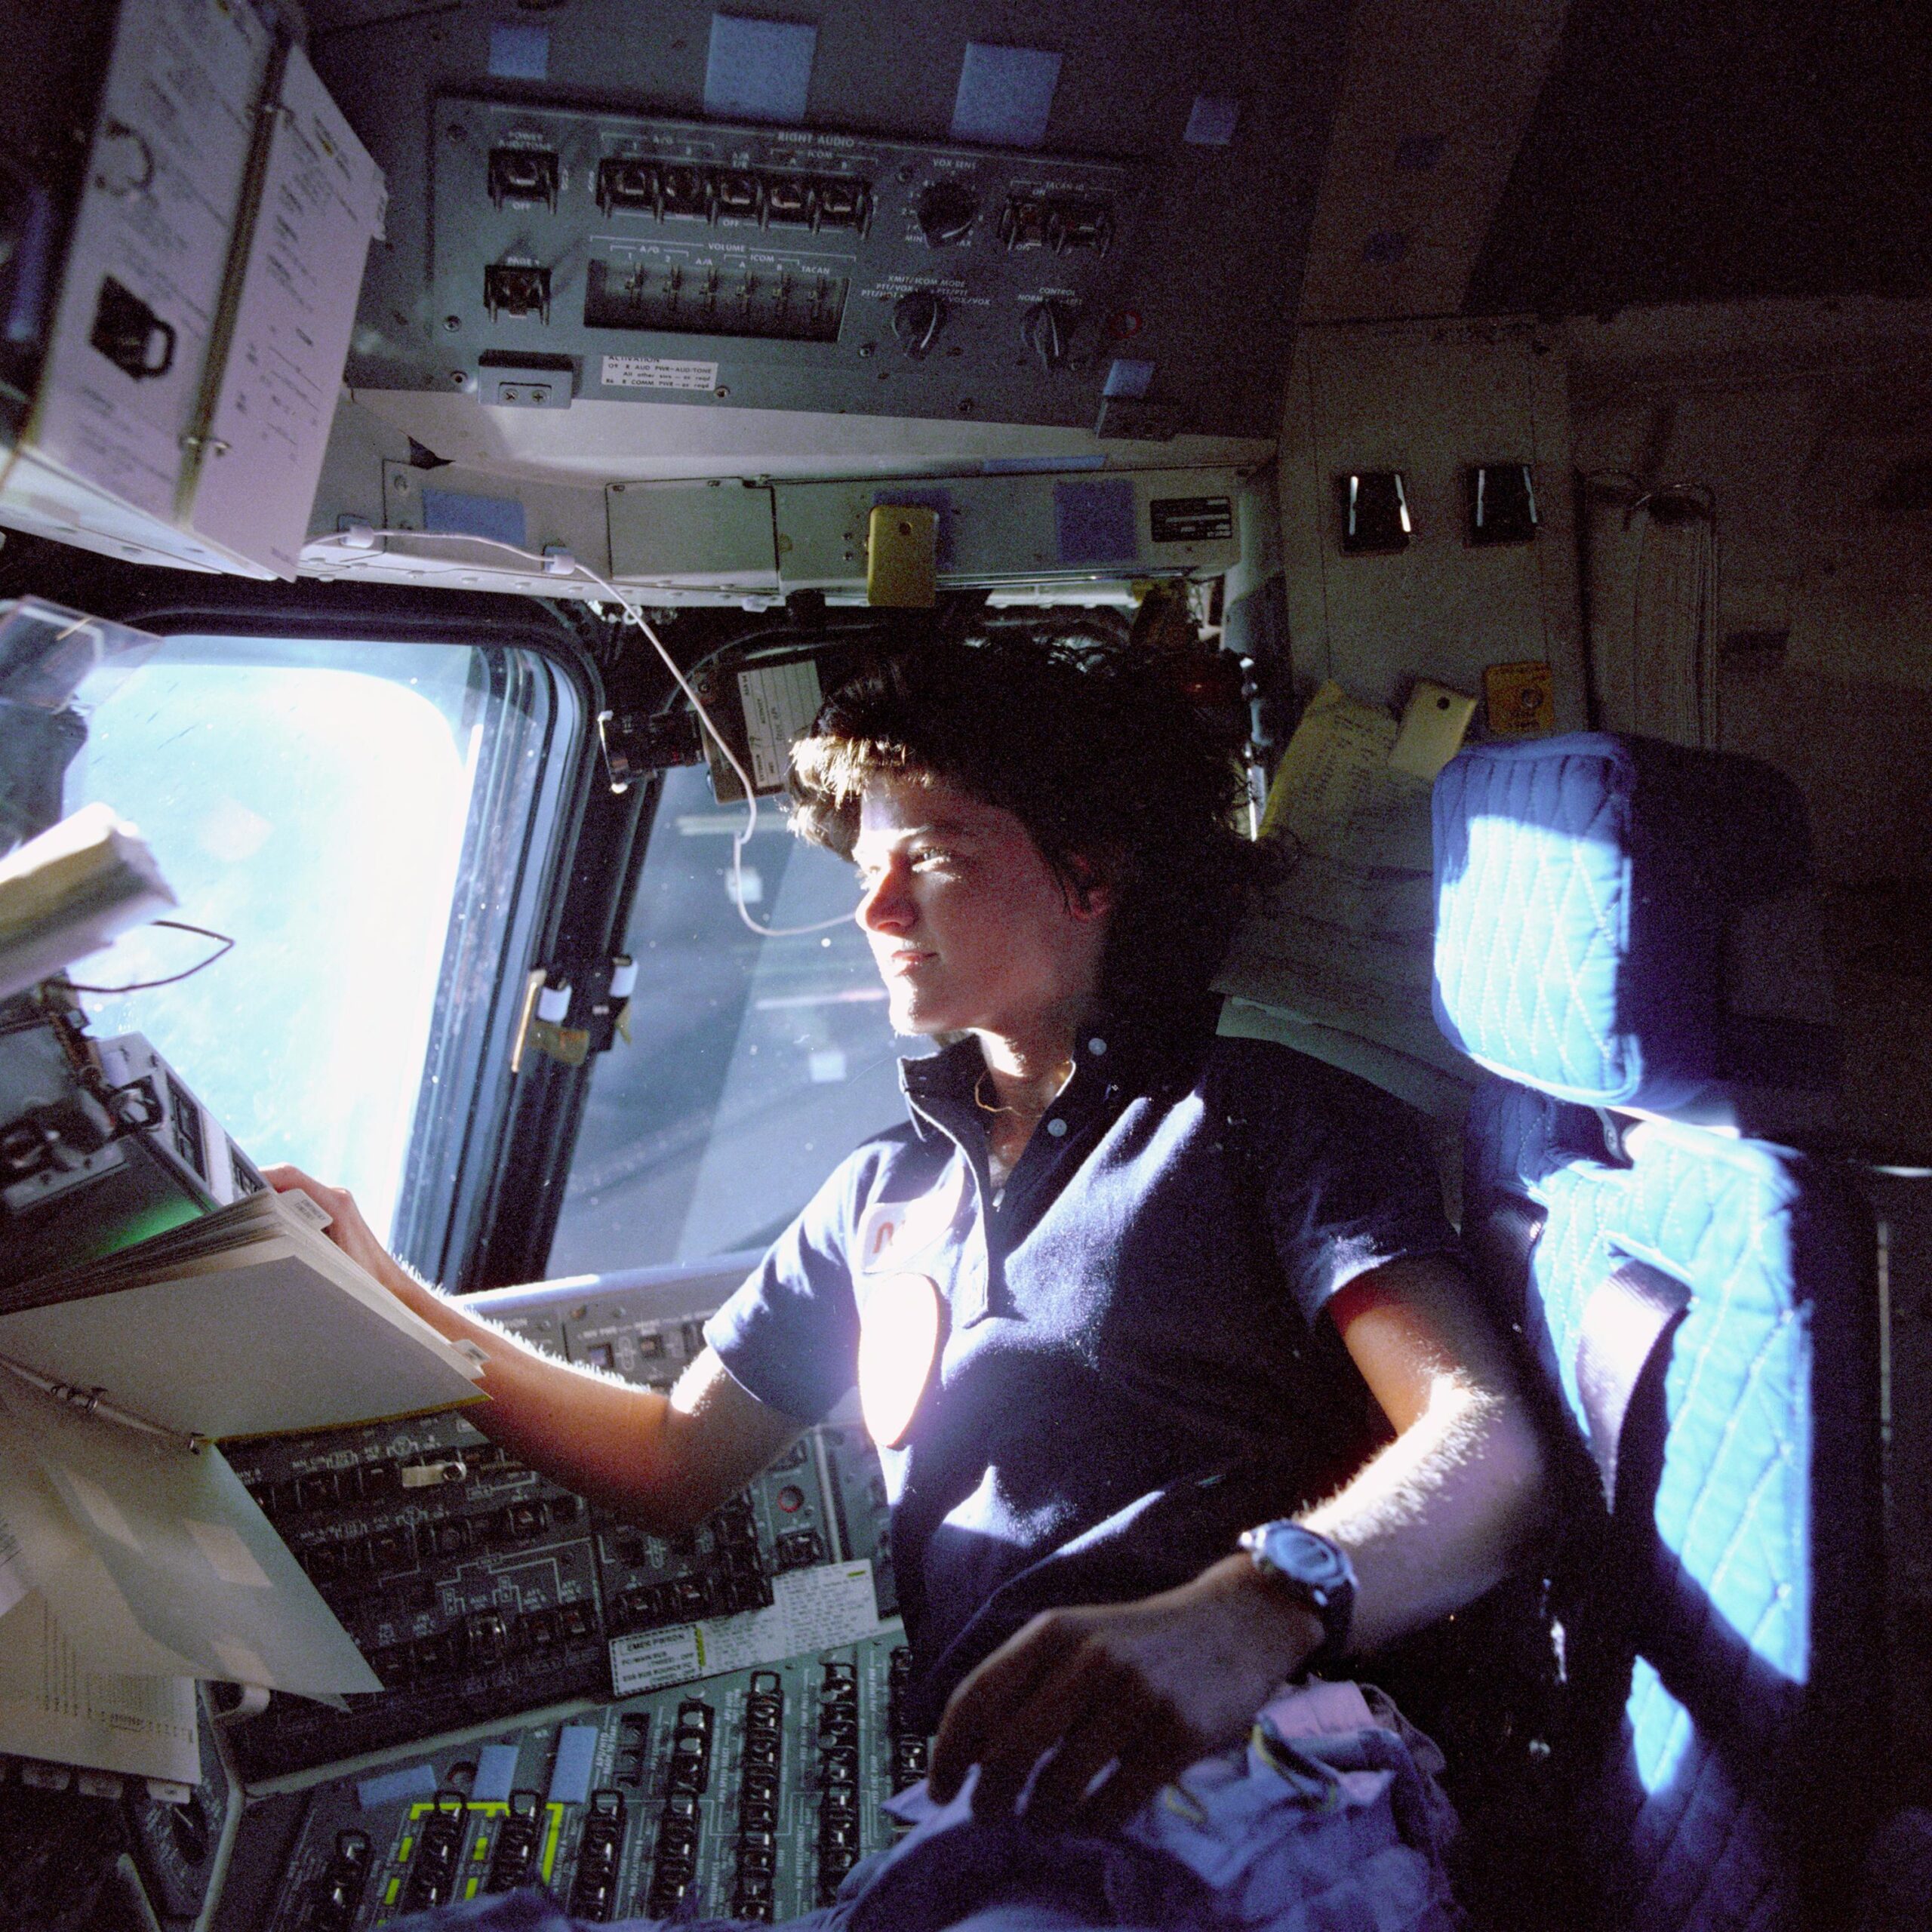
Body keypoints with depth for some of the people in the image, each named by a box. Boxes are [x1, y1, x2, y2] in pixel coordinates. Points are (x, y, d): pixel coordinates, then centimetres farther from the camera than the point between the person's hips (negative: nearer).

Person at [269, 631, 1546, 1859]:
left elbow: (1488, 1449, -11)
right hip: (989, 1787, 5)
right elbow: (677, 1461, 25)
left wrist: (1253, 1608, -33)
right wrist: (389, 1299, 17)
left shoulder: (1274, 1119, 5)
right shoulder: (887, 1191, 23)